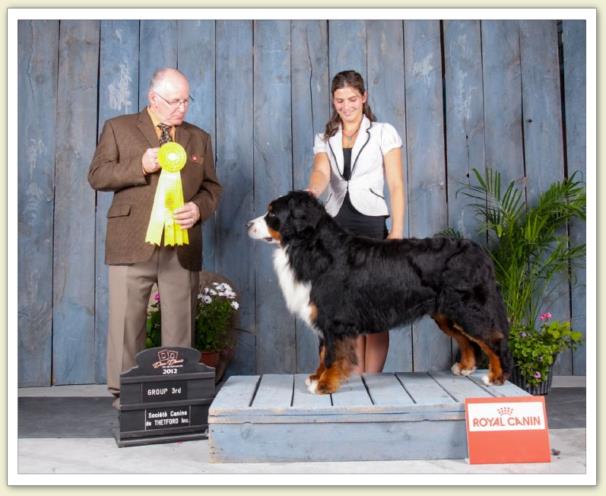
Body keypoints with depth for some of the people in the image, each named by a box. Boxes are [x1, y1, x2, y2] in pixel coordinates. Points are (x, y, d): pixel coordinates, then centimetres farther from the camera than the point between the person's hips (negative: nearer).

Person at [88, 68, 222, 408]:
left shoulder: (199, 138, 17)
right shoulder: (118, 128, 9)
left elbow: (212, 187, 14)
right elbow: (97, 176, 2)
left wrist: (199, 208, -8)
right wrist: (140, 167, -13)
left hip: (182, 246, 2)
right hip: (133, 243, -2)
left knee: (180, 325, 5)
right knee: (127, 321, 1)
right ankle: (125, 392, 12)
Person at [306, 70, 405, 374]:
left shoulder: (384, 133, 4)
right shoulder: (324, 138, 13)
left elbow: (396, 186, 0)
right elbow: (321, 172, -8)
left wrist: (396, 233, -9)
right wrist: (311, 192, -32)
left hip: (371, 224, -3)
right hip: (335, 226, 3)